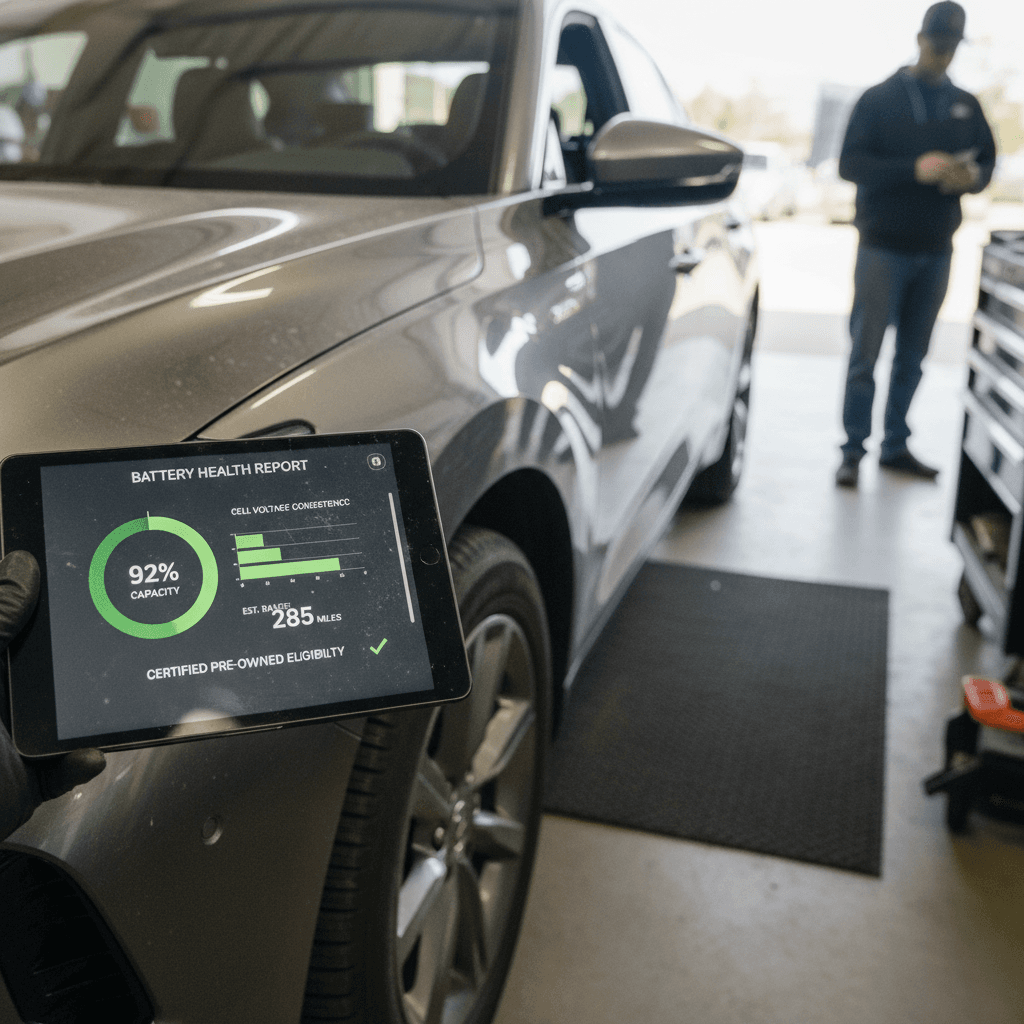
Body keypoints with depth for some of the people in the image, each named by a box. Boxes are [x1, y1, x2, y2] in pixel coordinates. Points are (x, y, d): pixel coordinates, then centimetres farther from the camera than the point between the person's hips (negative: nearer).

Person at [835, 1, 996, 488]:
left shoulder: (966, 106, 14)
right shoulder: (879, 98, 1)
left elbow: (987, 158, 17)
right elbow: (850, 162, -8)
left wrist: (973, 176, -8)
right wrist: (914, 169, -21)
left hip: (936, 251, 4)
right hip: (884, 247, -4)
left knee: (912, 358, 7)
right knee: (865, 355, -5)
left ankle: (895, 445, 15)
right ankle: (853, 451, 1)